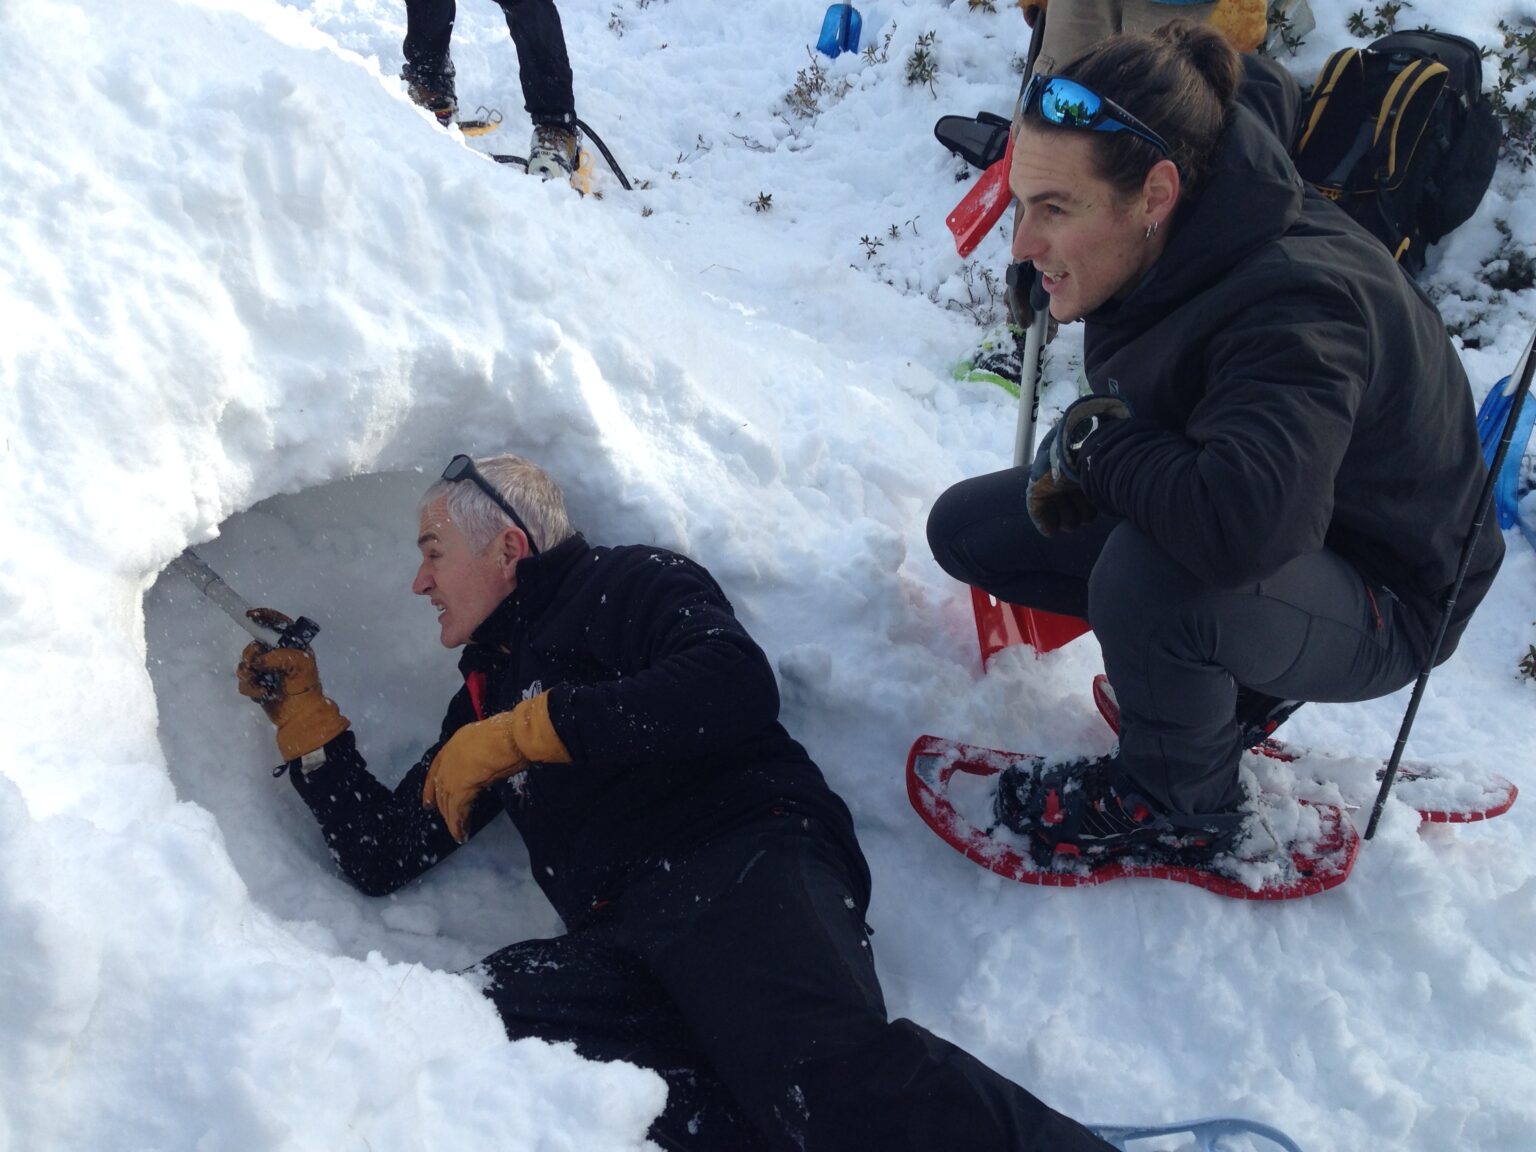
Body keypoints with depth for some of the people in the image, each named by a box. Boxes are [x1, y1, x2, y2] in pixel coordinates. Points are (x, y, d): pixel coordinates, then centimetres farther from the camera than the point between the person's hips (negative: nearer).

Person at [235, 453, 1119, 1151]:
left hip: (745, 863, -6)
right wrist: (304, 710, 35)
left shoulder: (630, 584, 13)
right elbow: (381, 855, 38)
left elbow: (734, 686, -9)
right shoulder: (488, 693, 34)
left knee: (830, 1076, -36)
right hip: (621, 948, 6)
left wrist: (521, 730, -5)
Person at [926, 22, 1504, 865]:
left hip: (1382, 607, -8)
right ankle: (1233, 678, 10)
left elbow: (1243, 522, -51)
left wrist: (1088, 443, -32)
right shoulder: (1158, 251, -12)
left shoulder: (1296, 306, -36)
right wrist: (1076, 462, -15)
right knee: (966, 527, 4)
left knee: (1148, 575, -40)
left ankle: (1177, 806, -8)